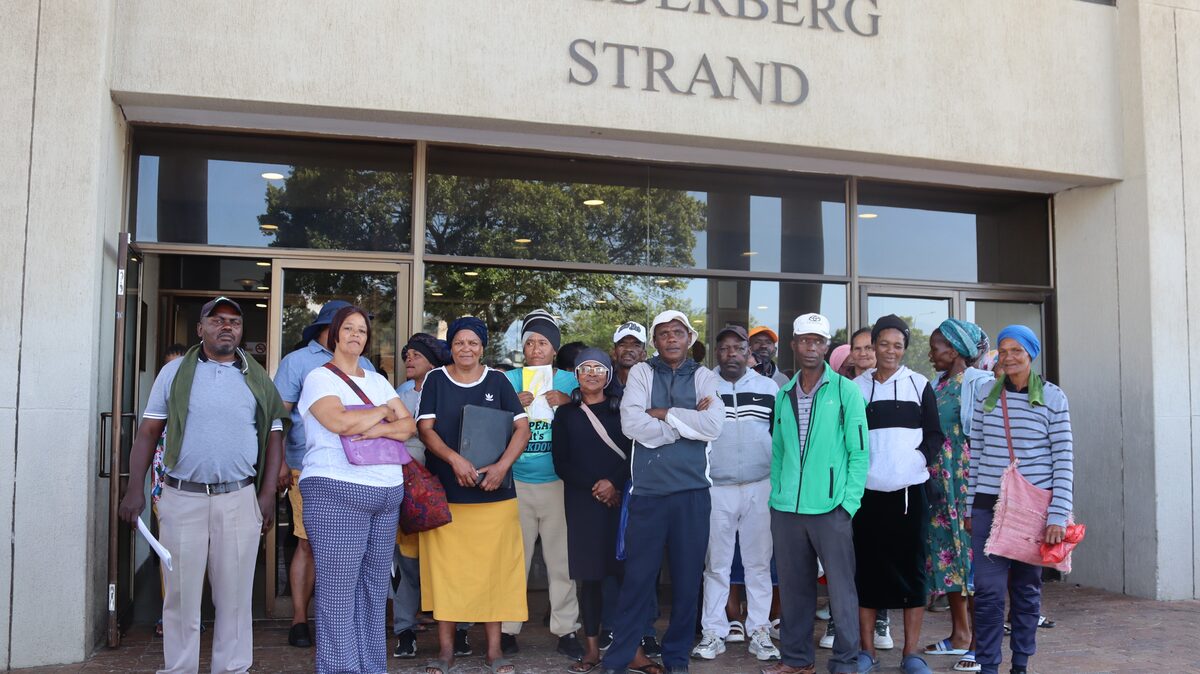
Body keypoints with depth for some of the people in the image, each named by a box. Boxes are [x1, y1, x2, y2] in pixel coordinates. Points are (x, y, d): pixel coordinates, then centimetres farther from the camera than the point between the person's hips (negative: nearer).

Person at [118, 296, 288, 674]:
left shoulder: (257, 380, 8)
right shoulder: (175, 372, 6)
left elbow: (273, 437, 8)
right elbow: (148, 432, 6)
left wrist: (268, 495, 0)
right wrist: (135, 489, -2)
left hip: (240, 500, 1)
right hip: (182, 498, 0)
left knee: (235, 595, 6)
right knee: (181, 594, 6)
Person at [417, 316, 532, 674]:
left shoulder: (498, 381, 7)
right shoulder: (435, 380, 5)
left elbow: (522, 427, 1)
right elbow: (425, 429, -3)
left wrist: (503, 465, -15)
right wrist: (455, 459, -19)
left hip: (493, 493, 1)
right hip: (444, 492, 0)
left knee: (493, 567, 3)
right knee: (445, 567, 2)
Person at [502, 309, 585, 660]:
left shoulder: (570, 381, 6)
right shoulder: (509, 380, 5)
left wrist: (568, 404, -12)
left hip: (558, 483, 0)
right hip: (516, 483, 0)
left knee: (562, 559, 3)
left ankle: (566, 629, 14)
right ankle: (507, 628, 17)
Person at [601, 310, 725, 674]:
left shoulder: (704, 377, 7)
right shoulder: (641, 372, 4)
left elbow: (714, 426, -9)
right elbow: (632, 425, -10)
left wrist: (665, 414, -9)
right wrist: (689, 421, -9)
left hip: (692, 492, 1)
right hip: (648, 491, -1)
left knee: (687, 577, 8)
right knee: (638, 576, 4)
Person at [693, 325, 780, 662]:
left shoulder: (769, 387, 7)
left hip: (760, 487, 1)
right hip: (715, 488, -1)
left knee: (758, 562, 6)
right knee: (716, 564, 5)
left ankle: (759, 632, 14)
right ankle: (713, 632, 12)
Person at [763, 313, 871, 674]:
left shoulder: (846, 390, -2)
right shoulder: (784, 395, 11)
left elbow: (859, 452, -4)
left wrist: (849, 503, -10)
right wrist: (777, 494, 5)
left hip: (830, 508, -4)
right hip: (786, 509, 4)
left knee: (841, 590, 2)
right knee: (794, 589, 13)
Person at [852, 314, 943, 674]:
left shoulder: (919, 385, 7)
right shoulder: (856, 387, 7)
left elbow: (934, 434, 6)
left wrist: (920, 458, -9)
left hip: (910, 490, 0)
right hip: (868, 491, 0)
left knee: (911, 567, 3)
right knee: (866, 567, 4)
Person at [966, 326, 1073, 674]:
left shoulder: (1053, 398, -1)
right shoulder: (986, 393, 5)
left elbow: (1064, 460, -3)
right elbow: (975, 453, 8)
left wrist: (1059, 514, -10)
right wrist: (969, 507, 8)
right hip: (989, 504, 1)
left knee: (1027, 589, 9)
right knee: (989, 590, -4)